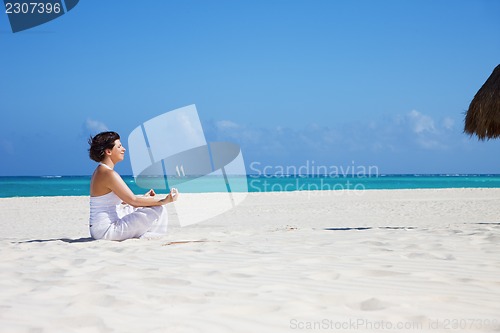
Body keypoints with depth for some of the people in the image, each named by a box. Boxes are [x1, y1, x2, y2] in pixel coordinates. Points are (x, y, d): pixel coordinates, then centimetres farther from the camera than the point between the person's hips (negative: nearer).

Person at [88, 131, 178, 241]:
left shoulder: (100, 171, 14)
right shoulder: (108, 173, -18)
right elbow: (133, 200, -20)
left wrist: (144, 198, 19)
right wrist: (163, 201, -18)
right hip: (106, 230, -11)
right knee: (158, 210, -12)